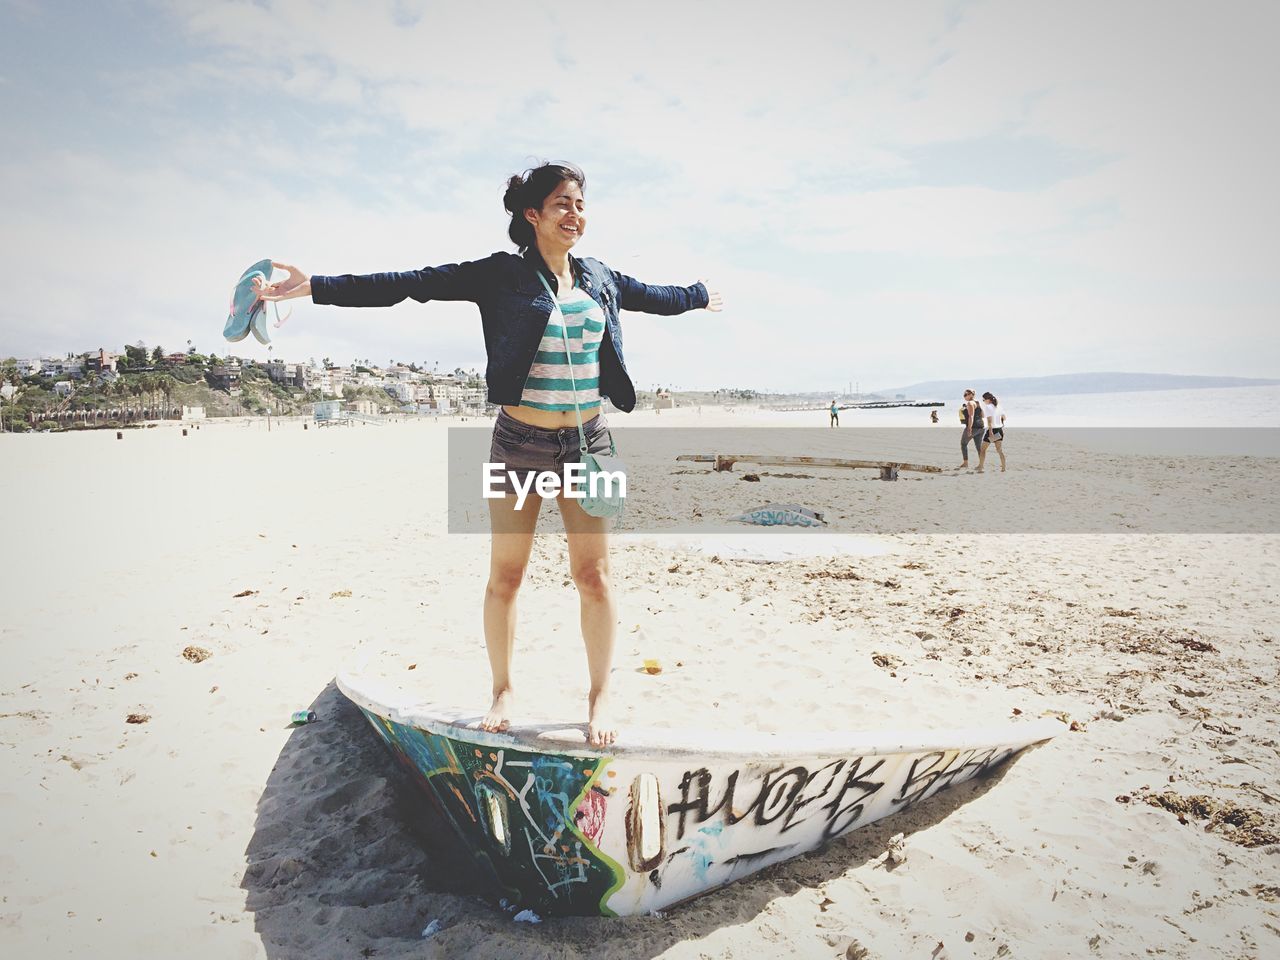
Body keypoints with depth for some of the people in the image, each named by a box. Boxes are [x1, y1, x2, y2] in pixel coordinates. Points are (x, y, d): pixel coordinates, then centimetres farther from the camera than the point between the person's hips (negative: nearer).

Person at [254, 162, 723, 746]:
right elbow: (410, 284, -10)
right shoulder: (501, 276, -5)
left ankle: (600, 694, 21)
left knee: (593, 574, 3)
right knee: (505, 575, 6)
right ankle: (503, 689, 27)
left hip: (588, 442, 3)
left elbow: (649, 296, 29)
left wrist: (697, 296, 46)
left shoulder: (599, 278, 8)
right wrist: (316, 287, -16)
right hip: (519, 443, -2)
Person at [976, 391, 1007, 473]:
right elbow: (1004, 417, 18)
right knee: (1000, 450, 11)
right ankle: (1003, 467, 11)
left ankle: (980, 468, 2)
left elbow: (989, 420, -19)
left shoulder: (987, 407, -11)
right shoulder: (998, 406, 9)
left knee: (983, 449, 3)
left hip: (992, 429, -7)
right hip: (1000, 429, 7)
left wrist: (990, 431, -23)